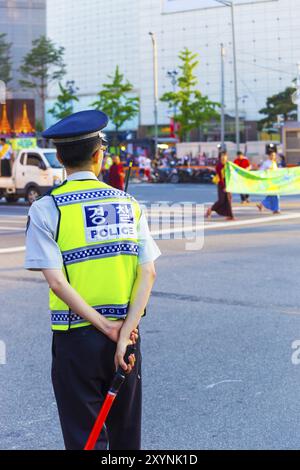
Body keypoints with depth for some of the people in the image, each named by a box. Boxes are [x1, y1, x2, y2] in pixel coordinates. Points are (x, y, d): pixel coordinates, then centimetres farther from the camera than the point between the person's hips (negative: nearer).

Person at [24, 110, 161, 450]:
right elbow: (148, 273, -6)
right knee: (126, 435, 18)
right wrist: (125, 331, -11)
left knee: (84, 438, 6)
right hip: (127, 333, 4)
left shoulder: (46, 209, -6)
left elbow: (57, 282, -14)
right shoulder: (128, 204, 3)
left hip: (75, 336, -3)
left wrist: (107, 328, -12)